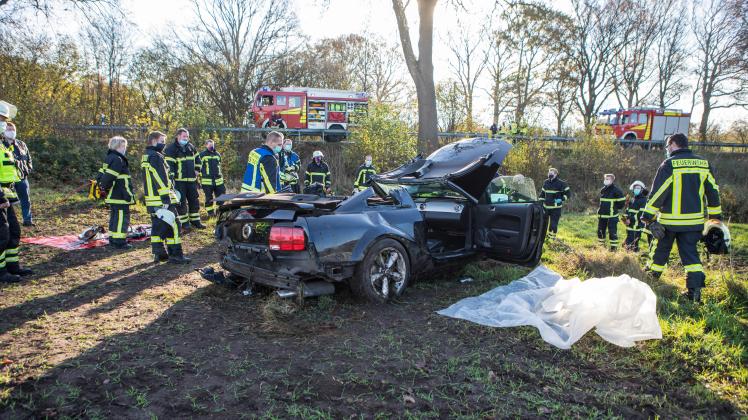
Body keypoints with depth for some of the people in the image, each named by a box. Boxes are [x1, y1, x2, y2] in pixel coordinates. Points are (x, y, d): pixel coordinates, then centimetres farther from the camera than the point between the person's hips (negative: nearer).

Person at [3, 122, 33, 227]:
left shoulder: (21, 145, 12)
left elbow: (28, 158, 20)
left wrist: (28, 169, 8)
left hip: (22, 177, 4)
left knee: (26, 200, 9)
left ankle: (27, 220, 17)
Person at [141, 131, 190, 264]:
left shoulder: (145, 157, 18)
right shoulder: (156, 157, -14)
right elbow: (161, 179, -20)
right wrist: (166, 198, -22)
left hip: (151, 200, 10)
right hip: (162, 199, -10)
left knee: (157, 226, 15)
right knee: (172, 225, -6)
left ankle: (158, 253, 20)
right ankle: (175, 255, -5)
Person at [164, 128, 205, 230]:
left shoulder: (191, 147, 10)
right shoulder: (171, 149, -11)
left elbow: (197, 158, 26)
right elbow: (168, 164, -16)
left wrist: (197, 169, 14)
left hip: (191, 179, 7)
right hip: (178, 181, -6)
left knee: (194, 200, 11)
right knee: (181, 202, -1)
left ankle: (195, 220, 22)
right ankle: (184, 222, 7)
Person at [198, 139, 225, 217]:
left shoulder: (217, 154, 15)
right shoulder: (202, 155, -1)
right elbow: (199, 168, 0)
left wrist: (222, 178, 24)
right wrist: (199, 181, -3)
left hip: (218, 181, 4)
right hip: (207, 181, -4)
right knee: (209, 198, 3)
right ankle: (210, 213, 10)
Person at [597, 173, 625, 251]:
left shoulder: (616, 190, -10)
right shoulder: (603, 190, 12)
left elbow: (622, 201, -7)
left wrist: (616, 209, 0)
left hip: (612, 216, -7)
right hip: (602, 215, 7)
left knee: (612, 232, -5)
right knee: (600, 231, 12)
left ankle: (613, 248, 1)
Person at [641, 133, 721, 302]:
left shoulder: (669, 164, -10)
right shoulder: (704, 163, 7)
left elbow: (657, 192, -14)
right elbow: (713, 191, 12)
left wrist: (648, 216, -9)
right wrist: (715, 216, 20)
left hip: (670, 220, -4)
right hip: (694, 221, 4)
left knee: (661, 250, 13)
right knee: (690, 253, 8)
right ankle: (695, 287, -2)